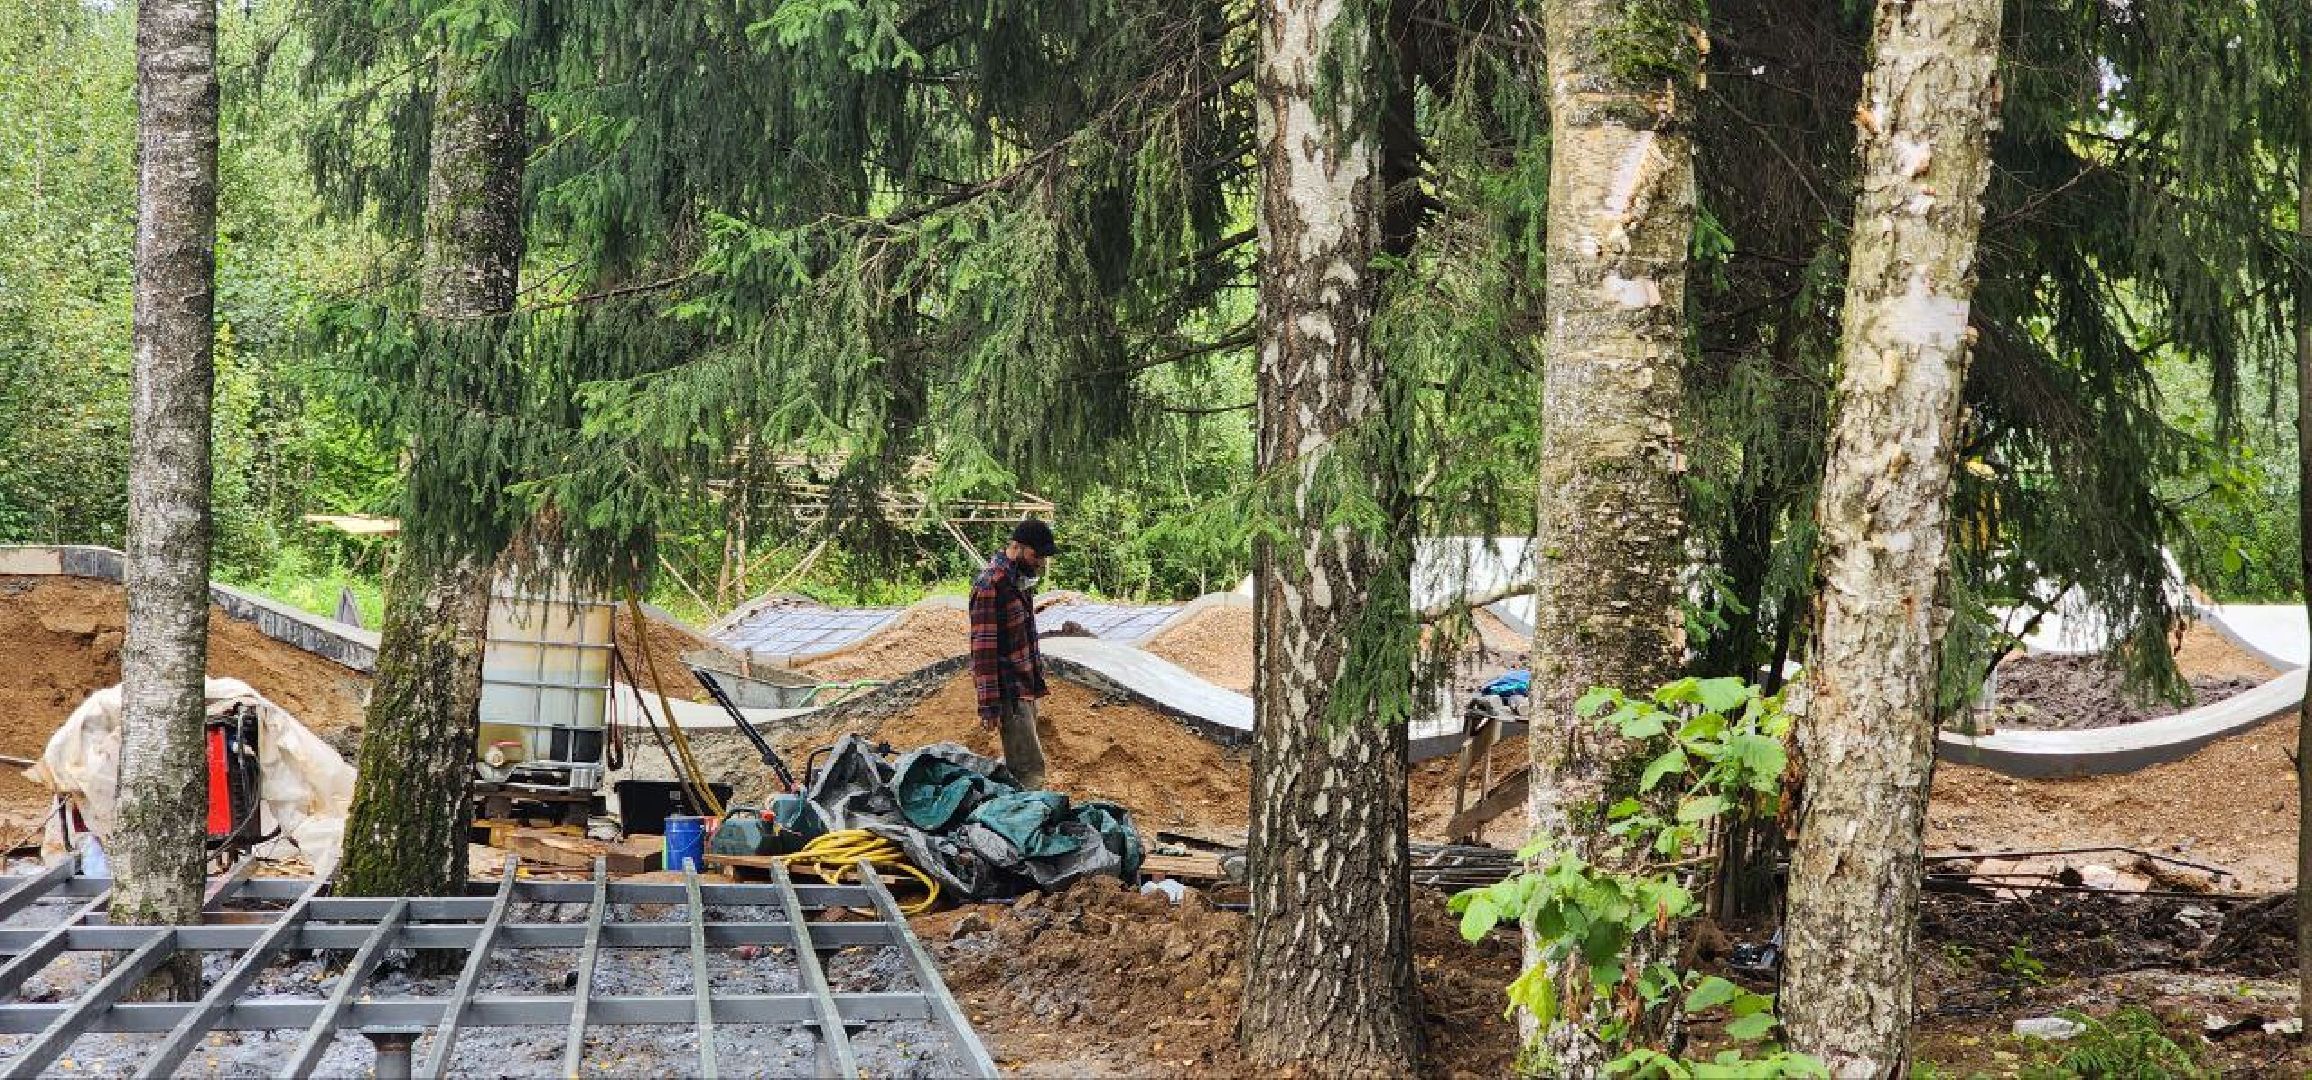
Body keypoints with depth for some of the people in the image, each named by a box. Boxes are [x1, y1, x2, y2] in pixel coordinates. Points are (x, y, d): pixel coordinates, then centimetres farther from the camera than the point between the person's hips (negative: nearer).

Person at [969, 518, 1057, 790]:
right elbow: (983, 649, -21)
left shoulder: (1021, 577, 10)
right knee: (1030, 768, -13)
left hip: (1026, 685, 10)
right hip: (1008, 692, -10)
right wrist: (989, 706, -22)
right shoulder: (990, 585, -20)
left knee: (1016, 762, 14)